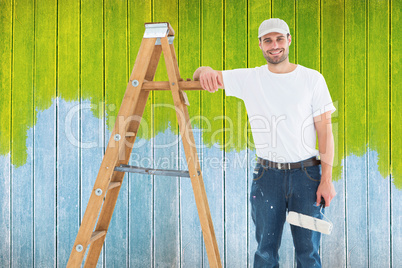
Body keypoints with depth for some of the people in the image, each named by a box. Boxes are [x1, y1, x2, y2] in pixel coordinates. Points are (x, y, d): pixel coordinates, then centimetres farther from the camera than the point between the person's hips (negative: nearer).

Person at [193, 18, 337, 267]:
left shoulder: (312, 78, 2)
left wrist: (327, 178, -6)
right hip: (267, 173, 1)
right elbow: (202, 76, 3)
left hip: (307, 173, 0)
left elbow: (325, 130, 1)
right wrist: (206, 71, -23)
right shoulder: (249, 79, 3)